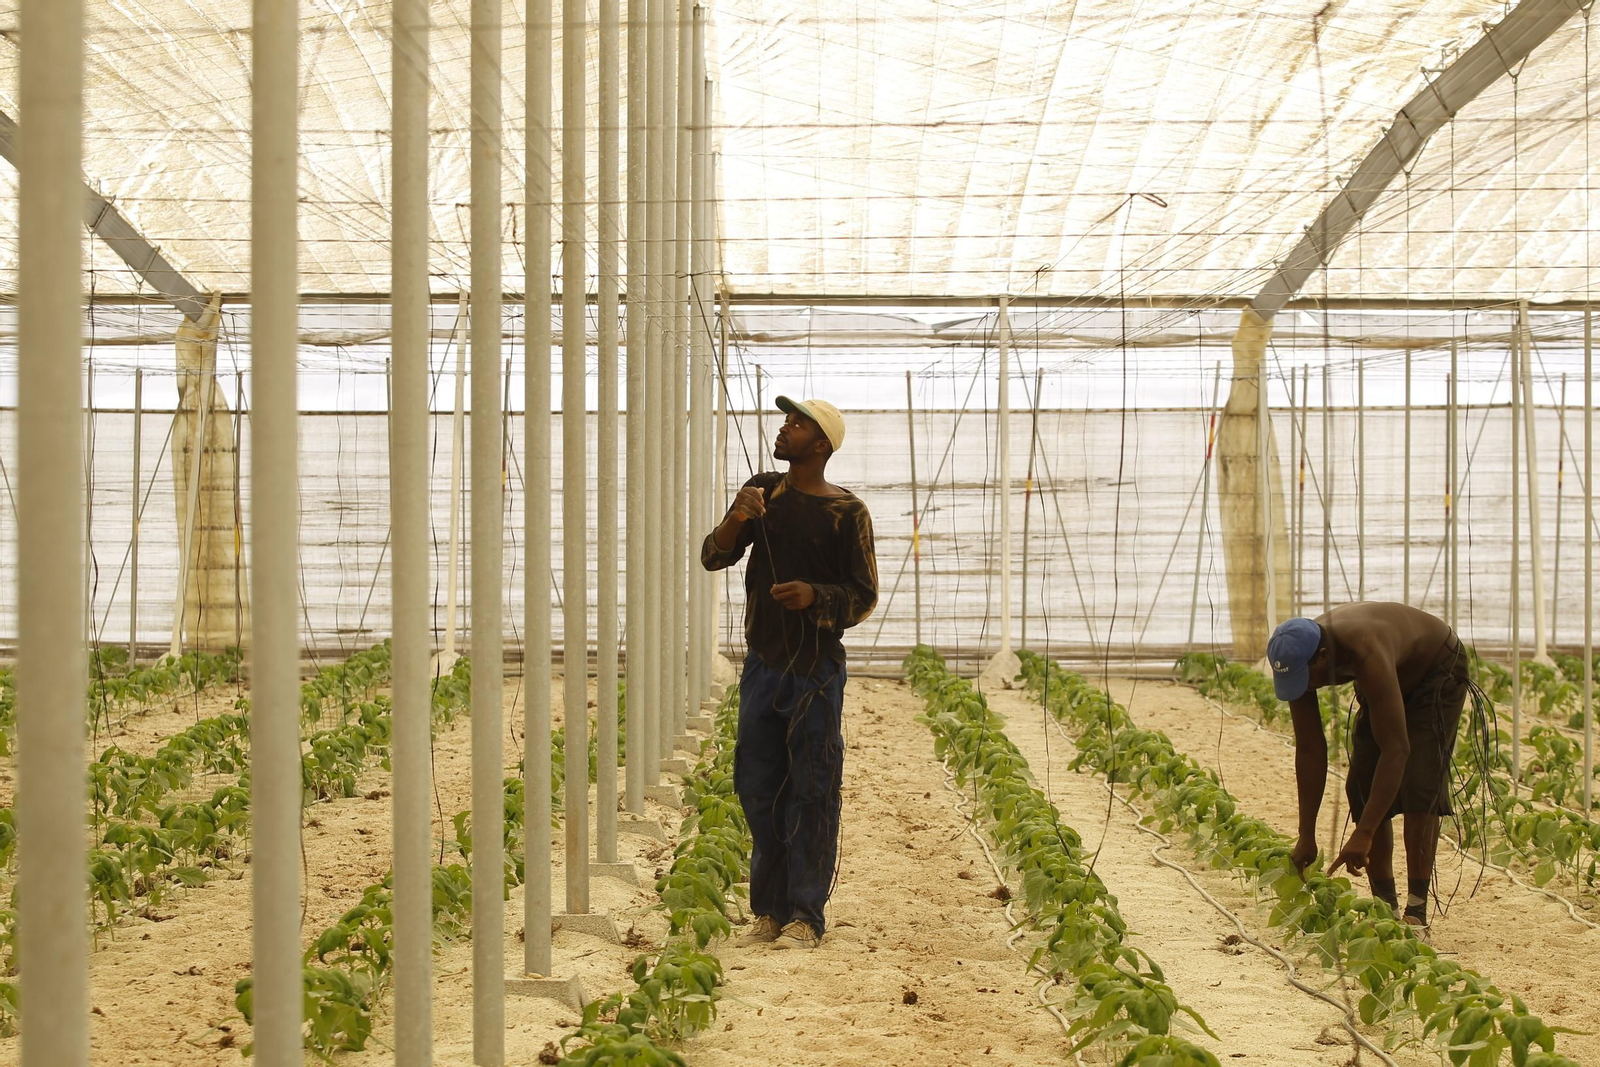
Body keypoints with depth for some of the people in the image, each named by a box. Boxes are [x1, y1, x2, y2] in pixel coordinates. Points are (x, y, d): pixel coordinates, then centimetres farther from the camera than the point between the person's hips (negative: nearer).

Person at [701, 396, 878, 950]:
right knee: (757, 786, 8)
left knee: (811, 791, -3)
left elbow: (864, 594, -3)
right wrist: (735, 521, -15)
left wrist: (814, 596, -22)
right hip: (763, 662, 5)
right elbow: (713, 556, 5)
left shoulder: (847, 512, -5)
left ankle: (806, 917, 3)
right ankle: (769, 910, 18)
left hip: (816, 667, -5)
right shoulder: (762, 491, 9)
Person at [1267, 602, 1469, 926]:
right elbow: (1309, 750, -16)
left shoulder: (1366, 655, -45)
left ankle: (1417, 909, -20)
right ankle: (1385, 903, 5)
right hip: (1394, 680, 7)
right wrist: (1306, 837, -16)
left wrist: (1363, 835, -47)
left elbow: (1396, 749, -46)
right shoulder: (1299, 660, -24)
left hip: (1438, 672, -7)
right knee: (1363, 786, -3)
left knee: (1419, 784, -20)